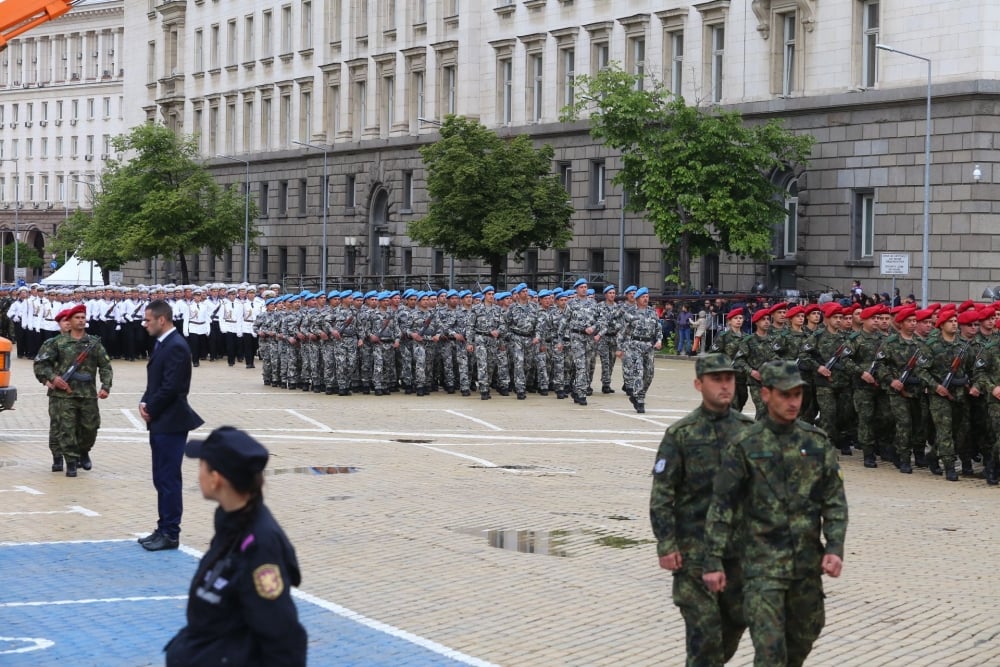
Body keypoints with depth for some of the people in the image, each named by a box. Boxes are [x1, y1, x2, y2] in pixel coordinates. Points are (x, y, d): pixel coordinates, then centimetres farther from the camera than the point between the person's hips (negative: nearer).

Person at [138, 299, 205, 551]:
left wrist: (151, 409, -10)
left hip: (171, 423, -10)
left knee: (169, 479, -4)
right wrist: (145, 402, 0)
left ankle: (170, 534, 1)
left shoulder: (176, 347, -17)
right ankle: (164, 529, 22)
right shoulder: (162, 344, 13)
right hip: (160, 423, 10)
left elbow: (171, 388, -22)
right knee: (161, 479, 14)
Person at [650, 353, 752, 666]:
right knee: (703, 625, -3)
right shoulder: (681, 434, -5)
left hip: (740, 546, 4)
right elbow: (661, 495, -6)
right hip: (694, 548, -4)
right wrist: (666, 546, -12)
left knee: (737, 617, 12)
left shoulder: (748, 429, 5)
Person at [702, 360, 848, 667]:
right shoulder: (745, 446, -6)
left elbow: (835, 500, 5)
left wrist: (835, 548, -7)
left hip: (807, 561, 4)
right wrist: (713, 561, -8)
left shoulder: (817, 442, 4)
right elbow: (722, 506, -5)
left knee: (804, 635, 16)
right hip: (763, 564, -4)